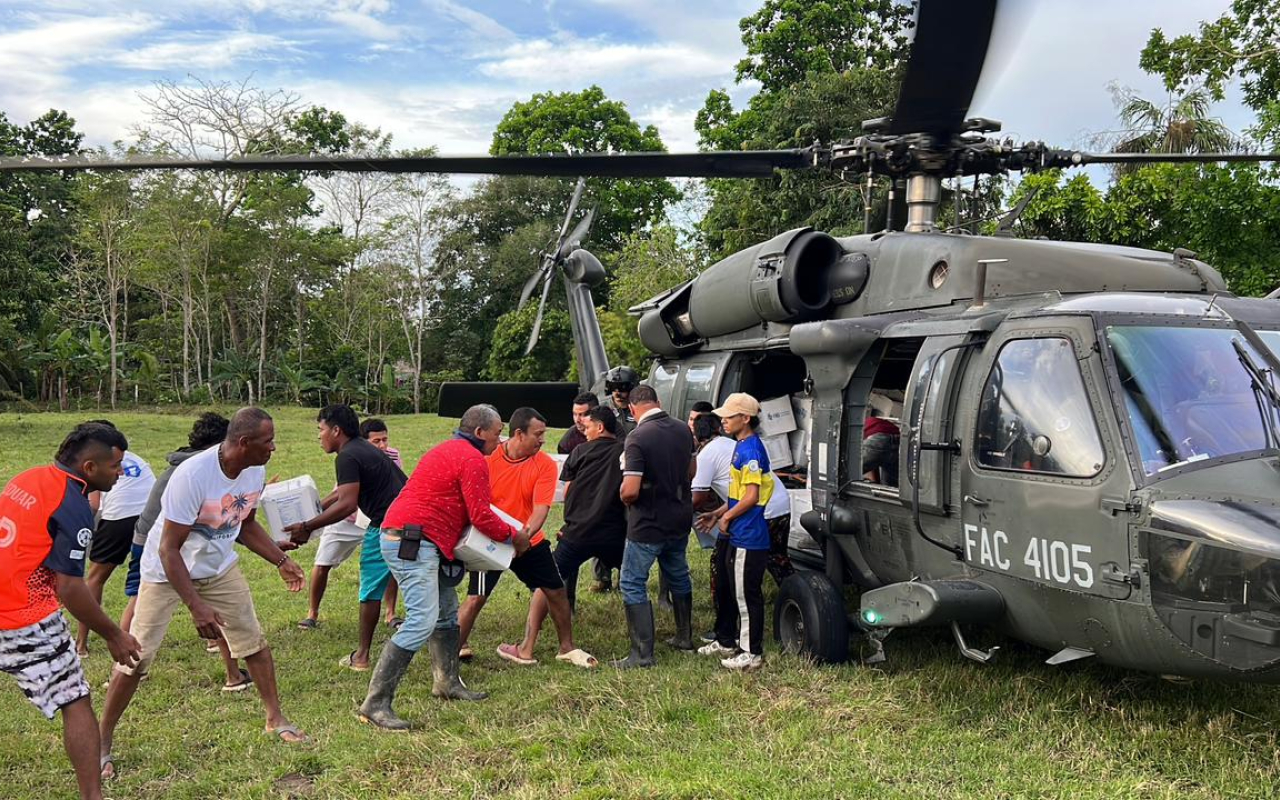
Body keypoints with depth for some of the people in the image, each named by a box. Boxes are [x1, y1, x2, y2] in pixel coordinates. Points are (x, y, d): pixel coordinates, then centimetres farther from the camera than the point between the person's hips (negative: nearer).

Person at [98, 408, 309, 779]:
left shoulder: (256, 471, -11)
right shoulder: (192, 475, -33)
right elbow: (169, 549, -29)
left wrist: (281, 561, 0)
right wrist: (196, 606, -34)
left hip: (220, 569, 6)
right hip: (166, 571, -6)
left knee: (254, 641, 6)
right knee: (136, 658, -3)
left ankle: (276, 719, 24)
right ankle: (102, 745, 13)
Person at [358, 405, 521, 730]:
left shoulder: (445, 450, 22)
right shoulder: (473, 461, -10)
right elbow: (482, 517, -13)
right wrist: (514, 538, 3)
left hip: (399, 536, 11)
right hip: (413, 544, -11)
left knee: (446, 611, 20)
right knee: (422, 621, -17)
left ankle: (447, 682, 32)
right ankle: (376, 703, -18)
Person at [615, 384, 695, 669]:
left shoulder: (638, 438, -22)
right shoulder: (683, 430, 1)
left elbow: (630, 491, -26)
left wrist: (622, 494, -5)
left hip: (648, 524, -7)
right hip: (680, 518, 7)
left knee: (632, 584, 2)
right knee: (678, 575, 24)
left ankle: (643, 654, -1)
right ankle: (684, 637, 36)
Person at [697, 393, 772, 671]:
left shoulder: (751, 450, -19)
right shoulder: (741, 447, 12)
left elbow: (752, 496, -22)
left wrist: (727, 517, -11)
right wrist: (718, 513, 18)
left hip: (748, 537, -11)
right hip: (735, 535, 11)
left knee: (746, 596, -1)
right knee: (725, 589, 20)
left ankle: (752, 654, 8)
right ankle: (726, 642, 34)